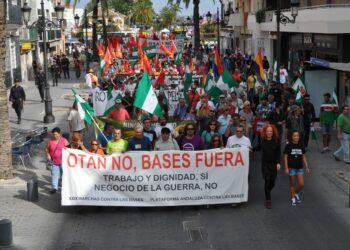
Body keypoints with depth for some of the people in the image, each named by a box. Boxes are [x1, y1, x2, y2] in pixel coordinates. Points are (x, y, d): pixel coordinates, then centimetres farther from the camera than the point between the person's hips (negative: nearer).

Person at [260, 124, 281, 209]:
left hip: (274, 163, 0)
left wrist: (278, 163, -14)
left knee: (272, 182, 6)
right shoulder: (263, 140, -2)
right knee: (267, 181, -6)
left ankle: (267, 193, 38)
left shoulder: (276, 140, -7)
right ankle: (268, 200, 5)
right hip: (265, 163, 0)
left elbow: (278, 152, -7)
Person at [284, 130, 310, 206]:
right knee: (292, 184, 7)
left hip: (300, 167, 3)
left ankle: (296, 194, 29)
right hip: (291, 168, -3)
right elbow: (285, 157, -6)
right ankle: (293, 198, 23)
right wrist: (286, 168, -11)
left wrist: (306, 167, 8)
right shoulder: (288, 146, -8)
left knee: (301, 184, 0)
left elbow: (303, 157, 9)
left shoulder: (301, 145, 2)